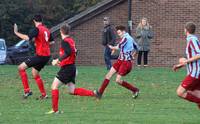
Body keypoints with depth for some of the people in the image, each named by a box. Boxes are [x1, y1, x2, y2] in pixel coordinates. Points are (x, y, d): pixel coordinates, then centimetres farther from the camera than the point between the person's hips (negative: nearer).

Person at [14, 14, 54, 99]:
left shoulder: (37, 29, -12)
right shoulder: (46, 30, 13)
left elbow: (27, 38, -25)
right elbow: (52, 42, 24)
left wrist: (16, 32, -15)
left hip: (40, 56, -8)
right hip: (47, 56, 8)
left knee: (21, 68, -4)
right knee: (35, 74, 21)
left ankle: (27, 90, -8)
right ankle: (44, 95, 23)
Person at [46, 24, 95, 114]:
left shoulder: (64, 41, -13)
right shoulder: (71, 40, 14)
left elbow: (68, 52, -28)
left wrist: (58, 60, -25)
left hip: (66, 68, -9)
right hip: (72, 67, 9)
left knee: (54, 86, -4)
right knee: (72, 91, 11)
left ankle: (55, 110, -6)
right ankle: (93, 93, 2)